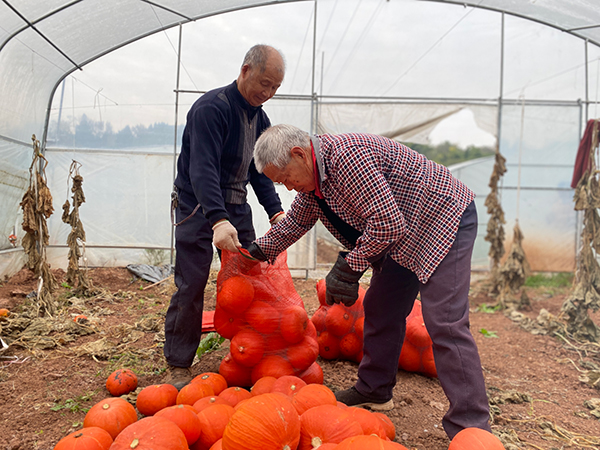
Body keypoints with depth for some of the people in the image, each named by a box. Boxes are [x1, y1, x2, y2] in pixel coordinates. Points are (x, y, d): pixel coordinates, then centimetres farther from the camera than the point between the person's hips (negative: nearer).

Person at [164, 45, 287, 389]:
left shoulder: (259, 118, 9)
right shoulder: (212, 107, -17)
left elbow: (259, 171, 11)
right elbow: (202, 169, -27)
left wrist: (276, 212, -2)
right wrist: (218, 219, -39)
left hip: (236, 206, 8)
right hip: (198, 208, -7)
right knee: (191, 286, -6)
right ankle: (179, 366, 8)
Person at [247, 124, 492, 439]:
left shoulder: (346, 156, -29)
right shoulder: (313, 176, 3)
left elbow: (388, 224, -31)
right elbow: (295, 222, 20)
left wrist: (350, 265, -20)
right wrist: (259, 251, 26)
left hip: (443, 219, -9)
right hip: (401, 236, 10)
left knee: (444, 323, -15)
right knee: (380, 310, 11)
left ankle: (471, 428, -5)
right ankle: (374, 390, 27)